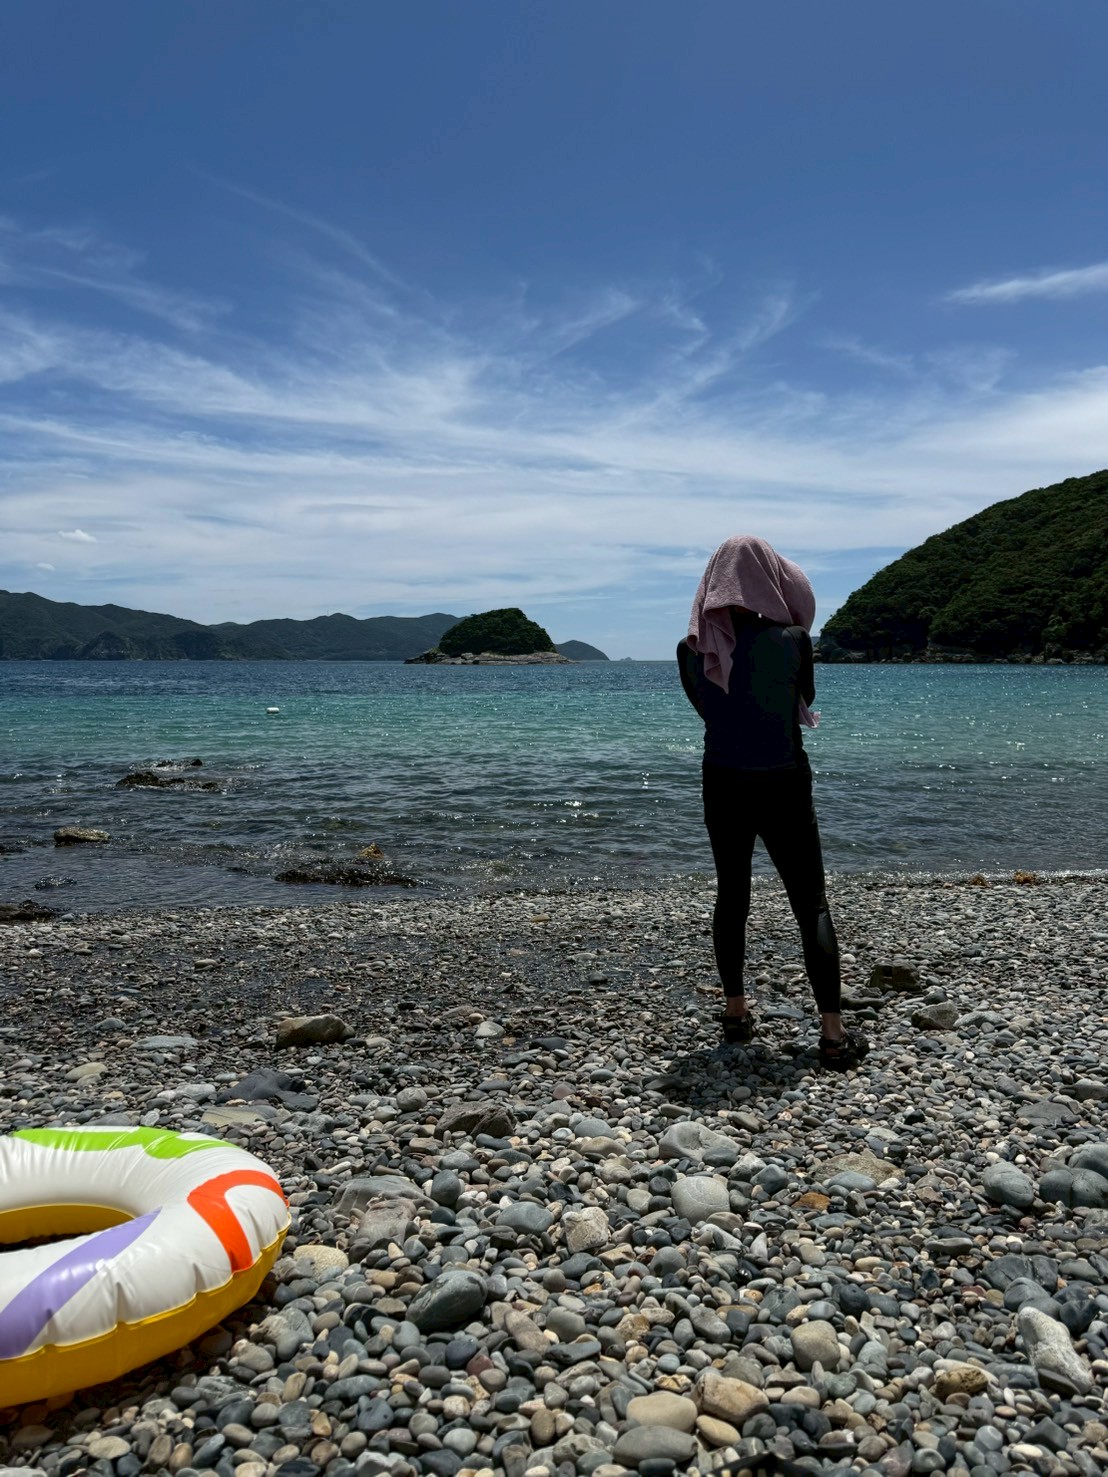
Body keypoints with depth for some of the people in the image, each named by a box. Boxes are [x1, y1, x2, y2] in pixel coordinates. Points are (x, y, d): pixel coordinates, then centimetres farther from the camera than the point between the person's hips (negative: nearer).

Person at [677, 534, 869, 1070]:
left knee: (731, 895, 17)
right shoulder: (790, 639, -12)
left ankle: (735, 1011, 25)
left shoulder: (692, 649, -4)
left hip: (723, 786, 3)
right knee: (812, 905, 4)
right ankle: (833, 1031, 2)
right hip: (783, 787, -3)